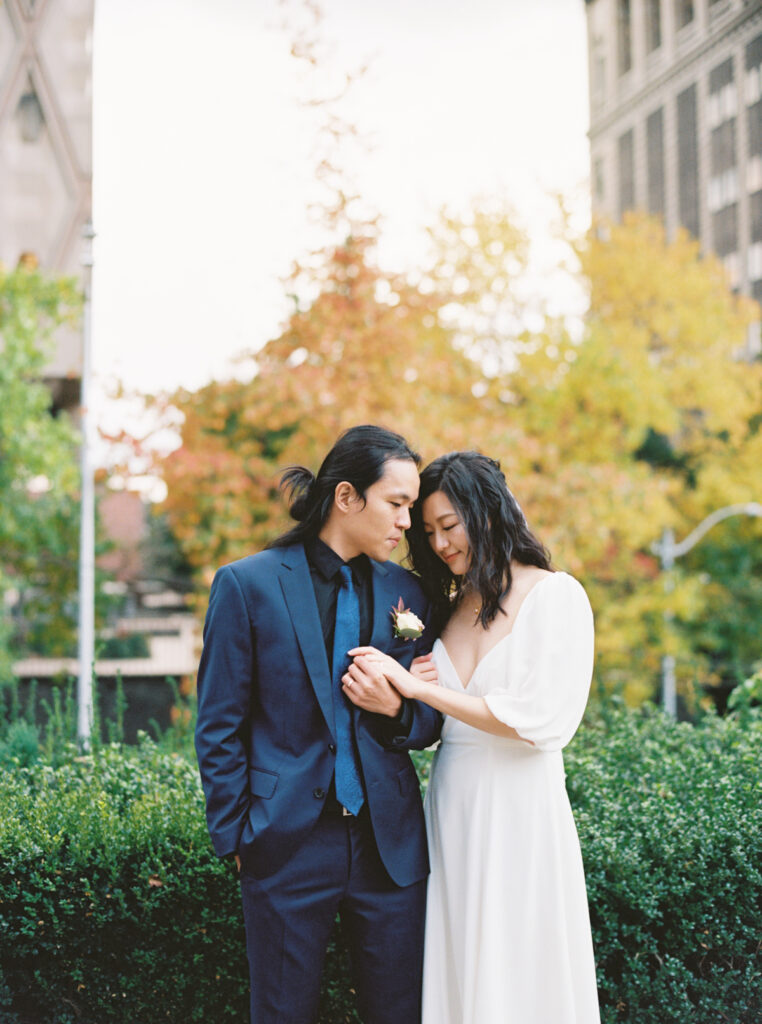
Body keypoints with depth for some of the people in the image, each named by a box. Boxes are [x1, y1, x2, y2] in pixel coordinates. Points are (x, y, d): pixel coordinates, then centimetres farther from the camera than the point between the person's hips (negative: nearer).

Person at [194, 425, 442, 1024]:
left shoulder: (406, 591, 7)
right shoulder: (248, 584, -4)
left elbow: (429, 722, 13)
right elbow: (219, 728, -2)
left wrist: (397, 709, -9)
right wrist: (236, 838, -4)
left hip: (390, 844, 4)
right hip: (289, 844, -3)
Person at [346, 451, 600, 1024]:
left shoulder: (556, 596, -7)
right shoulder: (450, 604, 12)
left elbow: (544, 724, -16)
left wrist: (419, 687, -14)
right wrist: (387, 700, -6)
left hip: (520, 811, -5)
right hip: (452, 809, 5)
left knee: (518, 974, 3)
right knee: (457, 971, 10)